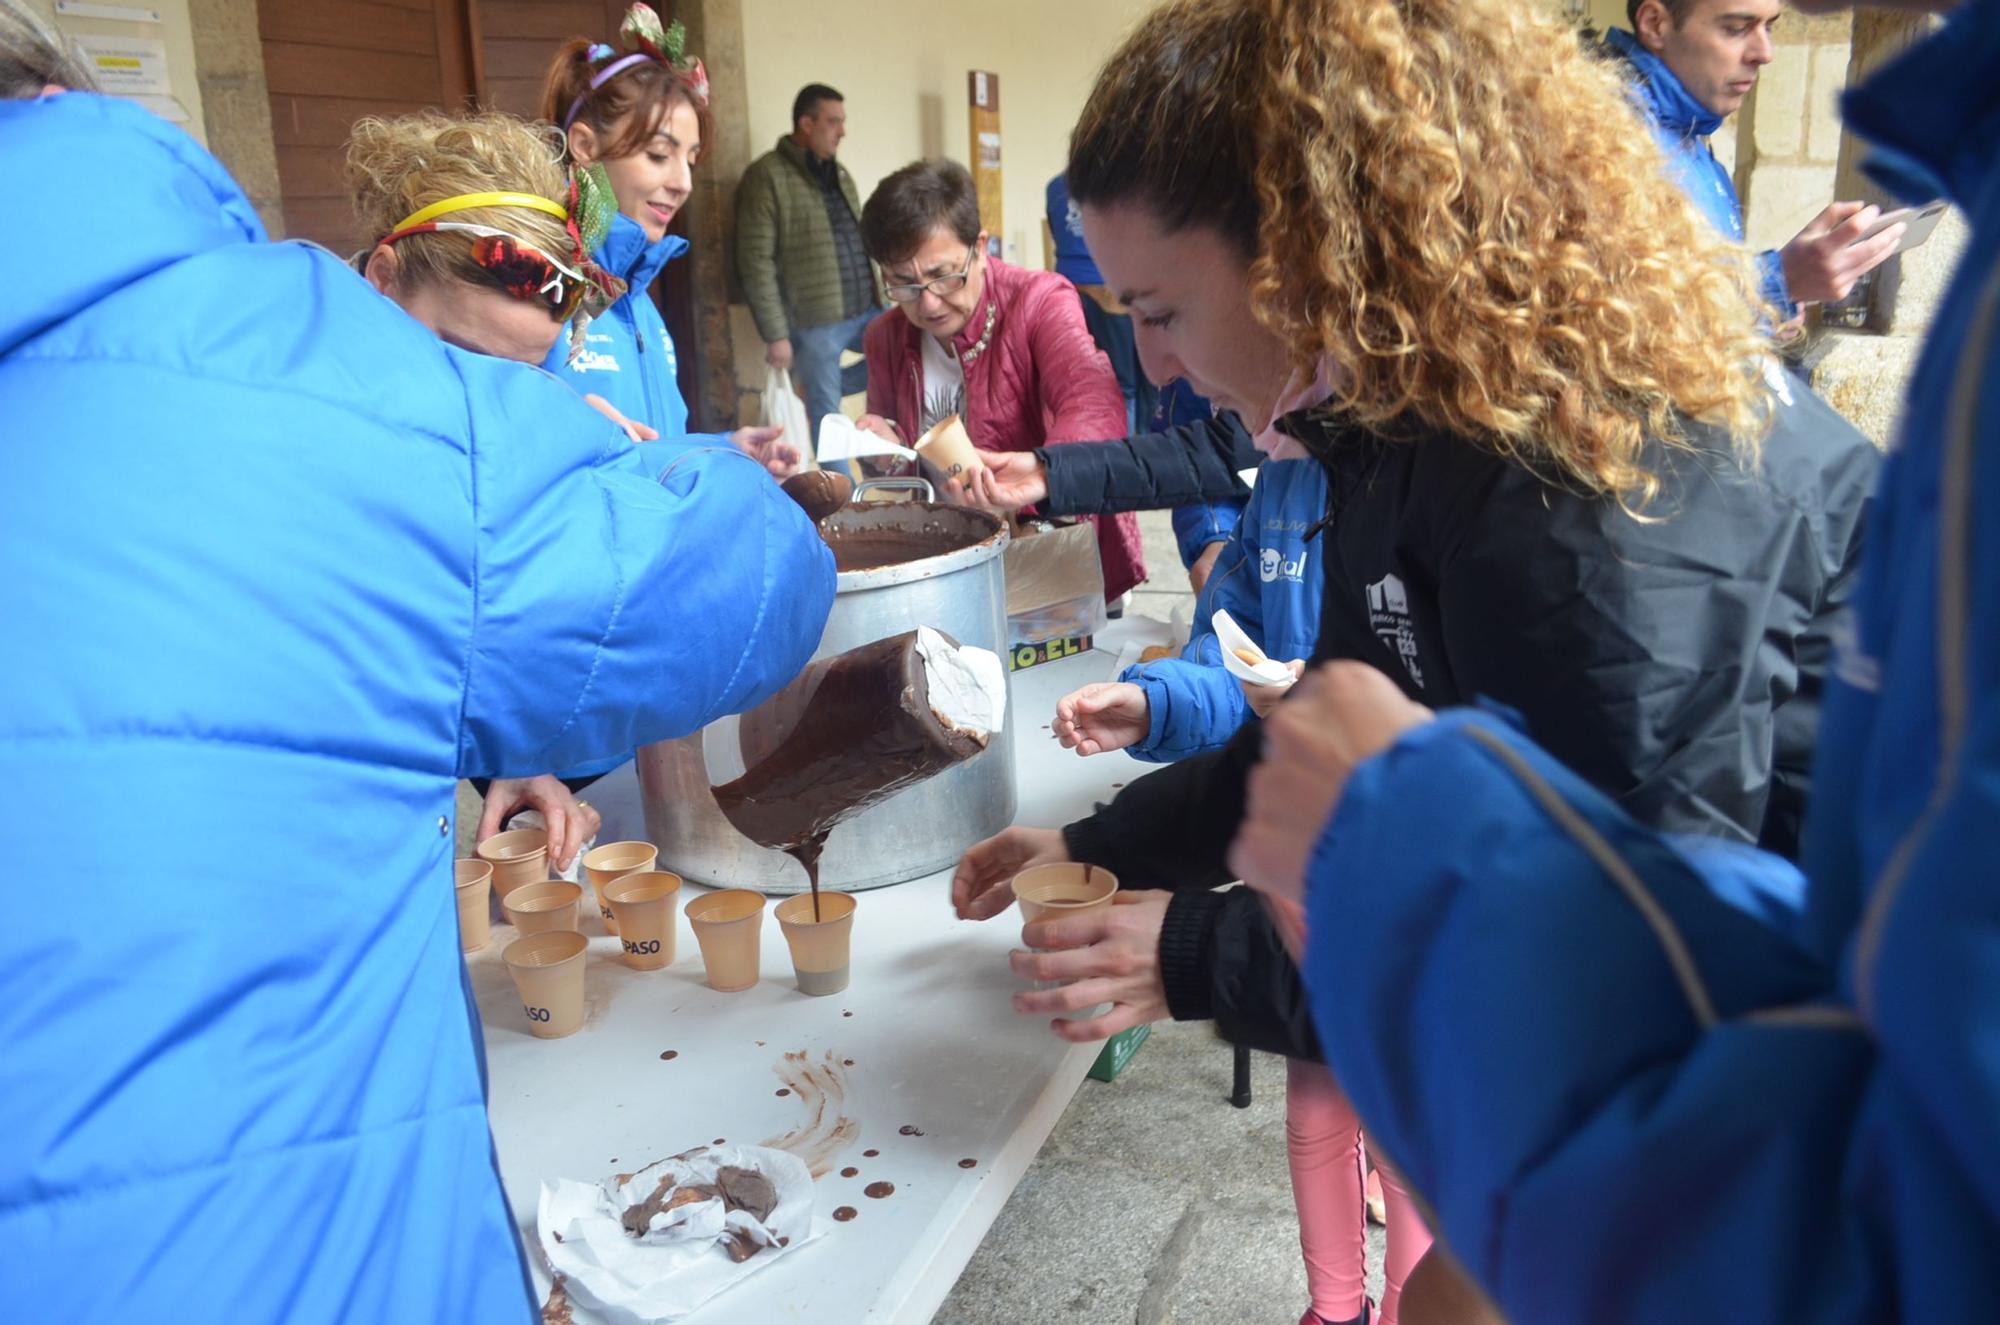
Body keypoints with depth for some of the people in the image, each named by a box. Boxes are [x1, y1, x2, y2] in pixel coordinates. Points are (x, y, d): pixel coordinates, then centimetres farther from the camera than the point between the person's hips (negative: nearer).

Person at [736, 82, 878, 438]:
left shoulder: (841, 174, 16)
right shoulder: (767, 176, -8)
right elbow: (756, 262, -12)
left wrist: (880, 301, 17)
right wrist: (776, 334, -15)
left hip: (866, 312, 7)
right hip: (815, 323, -7)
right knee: (828, 419, 0)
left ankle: (821, 389, 16)